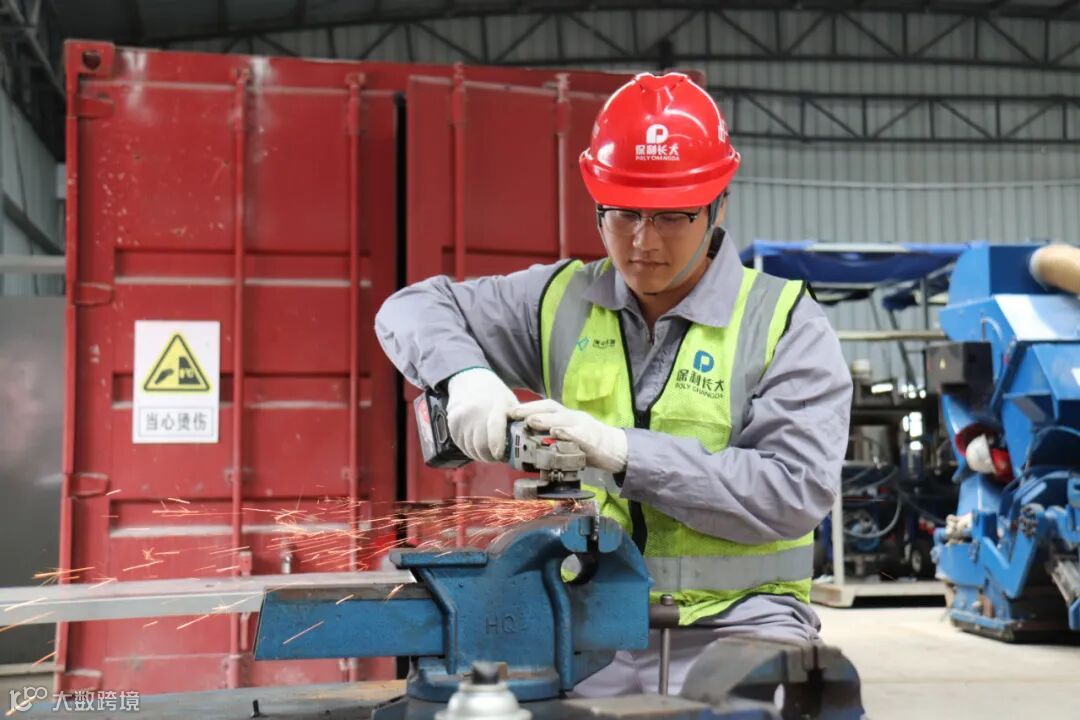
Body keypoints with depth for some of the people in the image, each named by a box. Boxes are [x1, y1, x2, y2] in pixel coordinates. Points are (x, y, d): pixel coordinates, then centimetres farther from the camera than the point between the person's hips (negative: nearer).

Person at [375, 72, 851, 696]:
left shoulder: (786, 323, -1)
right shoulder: (563, 301, 9)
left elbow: (796, 489, -11)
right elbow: (414, 310, 14)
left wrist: (624, 451, -19)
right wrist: (465, 374, -8)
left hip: (737, 621, -2)